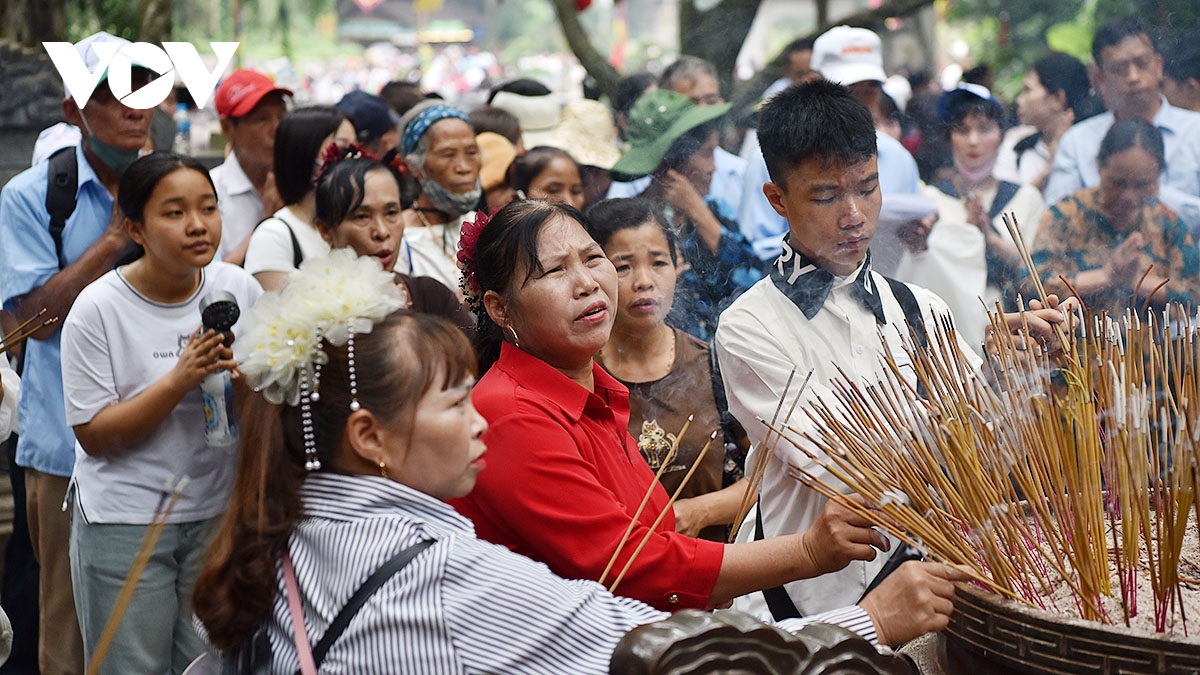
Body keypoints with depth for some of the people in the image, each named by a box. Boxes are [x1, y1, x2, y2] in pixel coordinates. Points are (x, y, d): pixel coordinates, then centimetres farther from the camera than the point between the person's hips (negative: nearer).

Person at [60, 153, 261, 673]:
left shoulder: (240, 289, -2)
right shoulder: (98, 309, -12)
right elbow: (94, 435, -13)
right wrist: (181, 380, -23)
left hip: (218, 512, 3)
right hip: (124, 526, -3)